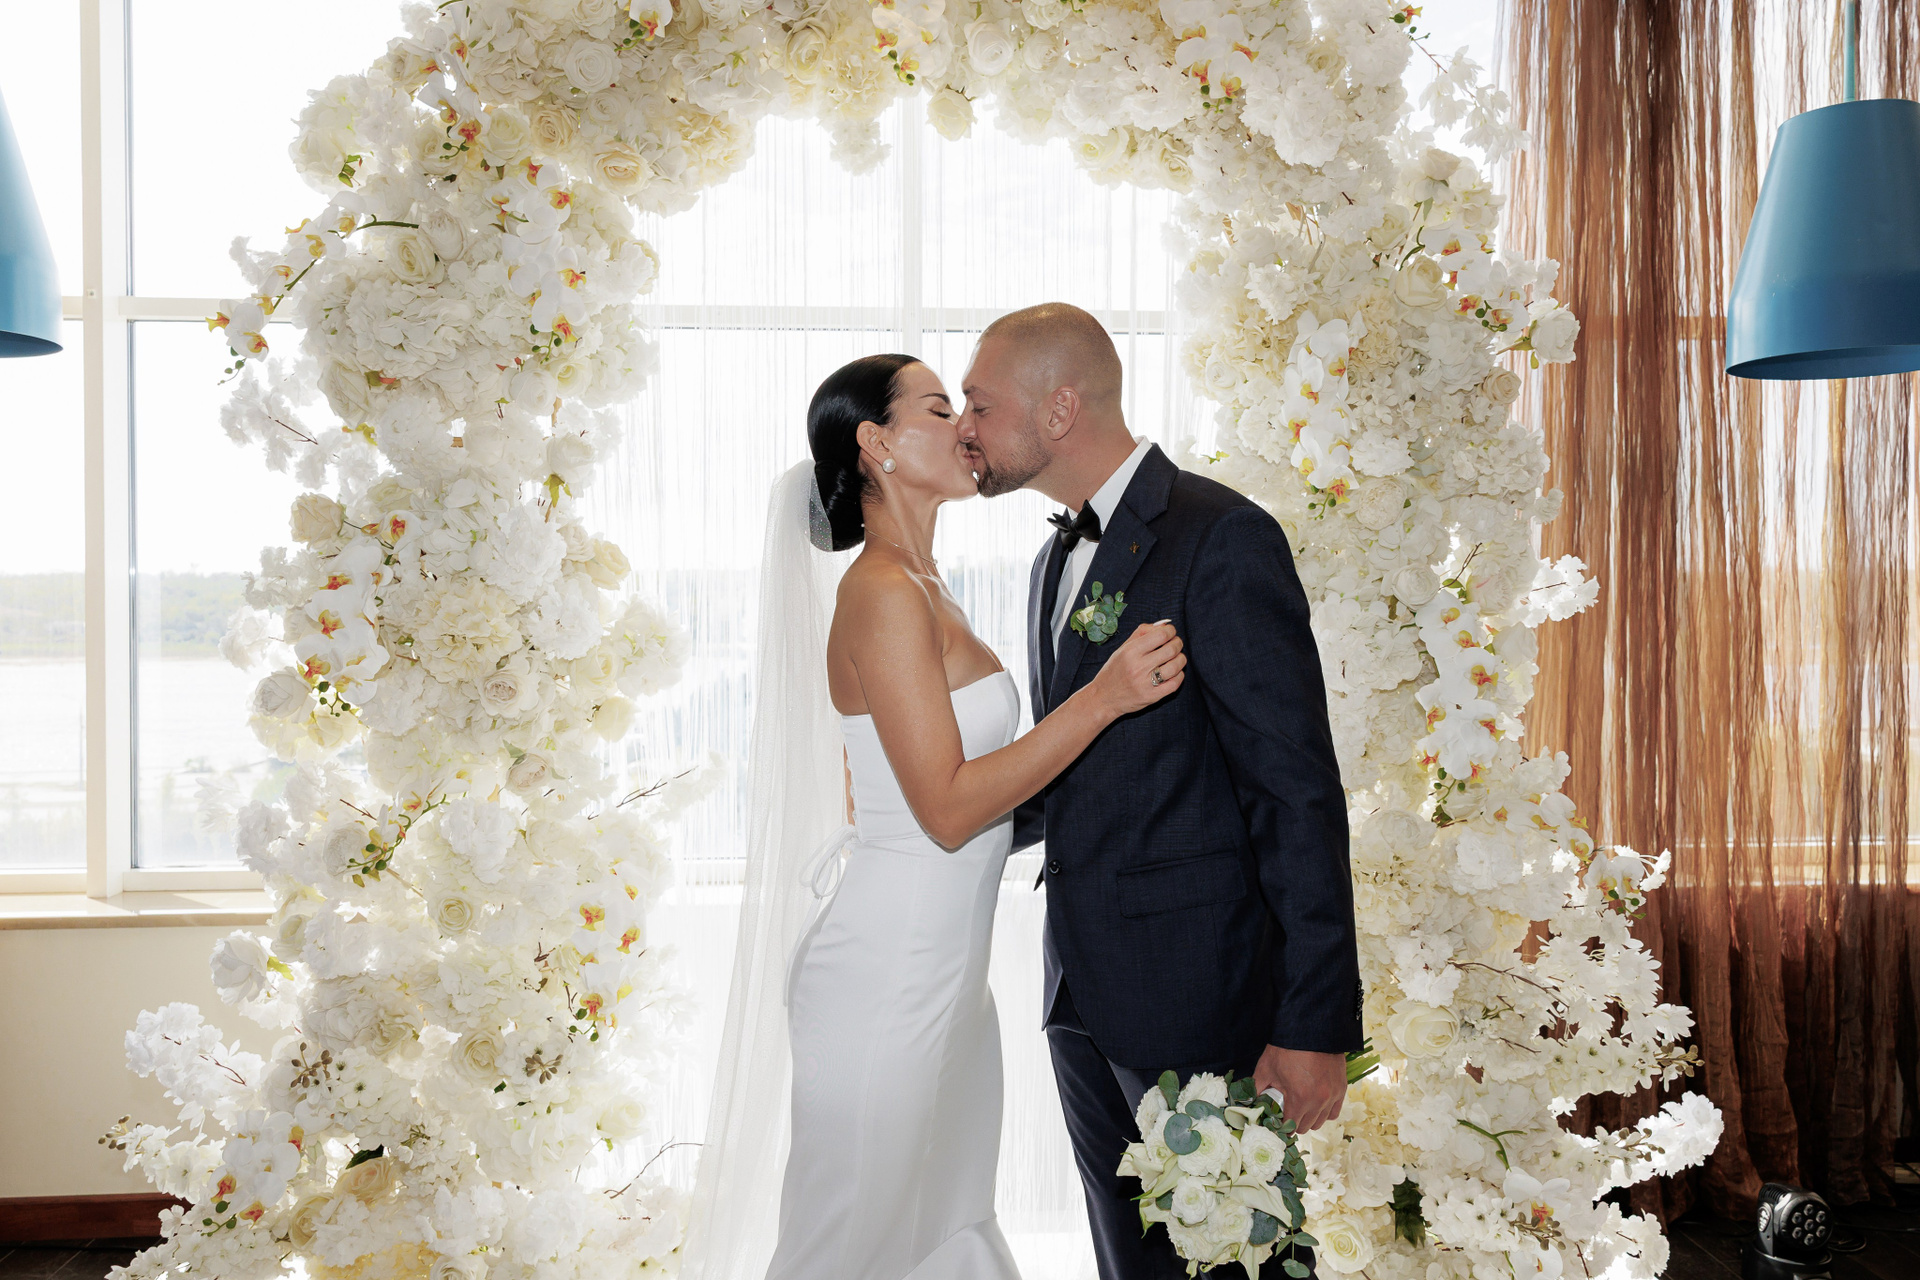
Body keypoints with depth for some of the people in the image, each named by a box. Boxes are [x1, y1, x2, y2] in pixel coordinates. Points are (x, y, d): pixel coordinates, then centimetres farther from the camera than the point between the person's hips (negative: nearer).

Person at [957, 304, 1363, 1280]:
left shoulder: (1222, 538, -13)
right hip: (1085, 993, 8)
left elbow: (1296, 790, -17)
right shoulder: (1057, 560, 15)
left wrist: (1315, 1022, -19)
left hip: (1197, 988, -8)